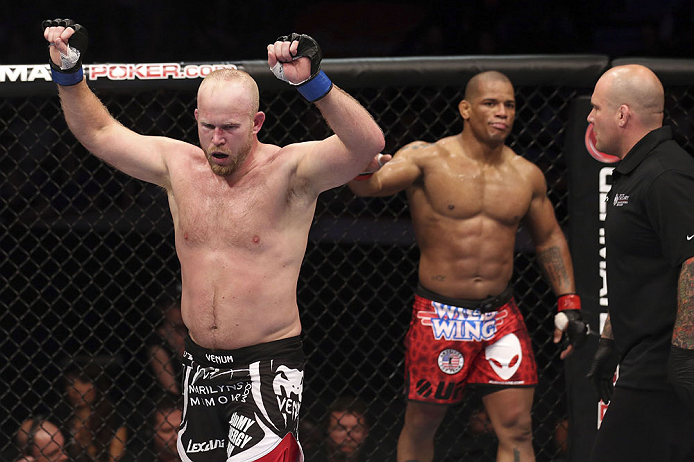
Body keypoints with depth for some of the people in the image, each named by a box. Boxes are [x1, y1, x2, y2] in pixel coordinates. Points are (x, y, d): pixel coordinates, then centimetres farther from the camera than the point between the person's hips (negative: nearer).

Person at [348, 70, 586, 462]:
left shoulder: (527, 176, 5)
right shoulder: (429, 160, -7)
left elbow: (549, 238, 19)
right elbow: (370, 185, -22)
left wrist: (569, 302, 12)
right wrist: (366, 167, -46)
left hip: (501, 317, 3)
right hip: (439, 316, -3)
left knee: (517, 429, -2)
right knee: (421, 426, 7)